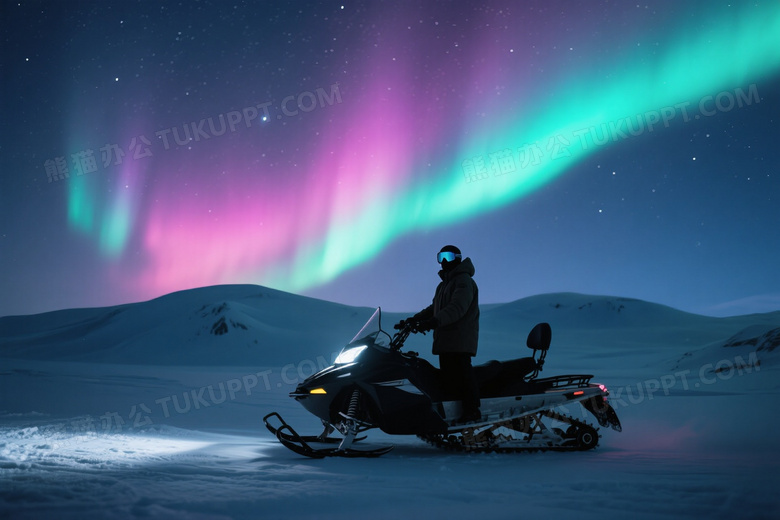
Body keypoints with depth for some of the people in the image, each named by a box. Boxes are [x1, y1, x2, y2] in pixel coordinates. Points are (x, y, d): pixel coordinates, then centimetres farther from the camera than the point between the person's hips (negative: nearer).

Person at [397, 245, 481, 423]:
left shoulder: (463, 280, -6)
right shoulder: (444, 284, 26)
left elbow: (458, 307, -21)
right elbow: (433, 308, 29)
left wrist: (435, 321, -33)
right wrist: (412, 320, 16)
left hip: (460, 340, -9)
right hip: (445, 340, 9)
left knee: (461, 373, -14)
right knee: (447, 376, 4)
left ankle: (472, 410, -13)